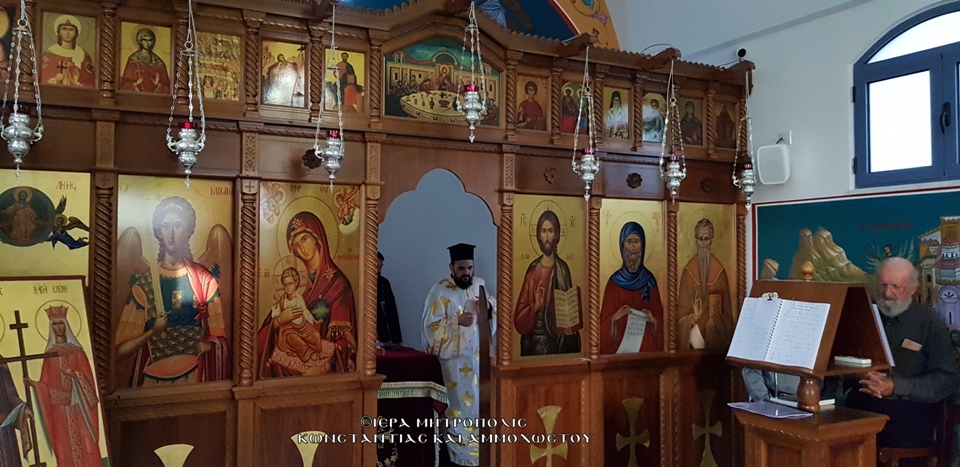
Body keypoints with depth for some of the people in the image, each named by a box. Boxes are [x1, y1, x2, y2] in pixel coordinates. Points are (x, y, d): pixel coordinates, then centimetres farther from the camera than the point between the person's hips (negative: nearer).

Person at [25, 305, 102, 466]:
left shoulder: (76, 350, 3)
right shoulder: (49, 353, 6)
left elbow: (87, 375, -2)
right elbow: (46, 383, 4)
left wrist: (73, 375, -19)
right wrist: (33, 383, -14)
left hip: (78, 403, -1)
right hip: (59, 405, 1)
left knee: (83, 439, -1)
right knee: (65, 443, 3)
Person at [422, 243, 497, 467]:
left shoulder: (479, 285, 8)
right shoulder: (439, 291, -10)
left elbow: (495, 312, 11)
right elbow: (431, 326, -14)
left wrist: (488, 307, -11)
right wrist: (457, 321, -25)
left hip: (478, 356, 6)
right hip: (454, 359, -6)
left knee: (479, 402, 13)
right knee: (461, 404, -1)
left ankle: (478, 447, 27)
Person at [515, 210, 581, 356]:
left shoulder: (563, 268, 1)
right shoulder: (533, 270, -1)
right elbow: (520, 316, -2)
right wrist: (535, 306, -20)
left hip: (560, 339, 1)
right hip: (536, 340, 0)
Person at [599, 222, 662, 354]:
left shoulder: (649, 280, 6)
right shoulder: (615, 281, 0)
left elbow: (660, 317, 8)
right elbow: (605, 320, 0)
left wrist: (652, 319, -11)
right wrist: (615, 316, -18)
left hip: (646, 344, 1)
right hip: (620, 344, -1)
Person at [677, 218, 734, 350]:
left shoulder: (719, 270, 3)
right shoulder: (688, 270, 4)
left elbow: (726, 307, 6)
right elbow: (683, 307, 5)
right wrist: (695, 315, -13)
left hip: (715, 325, 0)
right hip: (693, 322, 0)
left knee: (709, 331, -24)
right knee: (695, 338, -23)